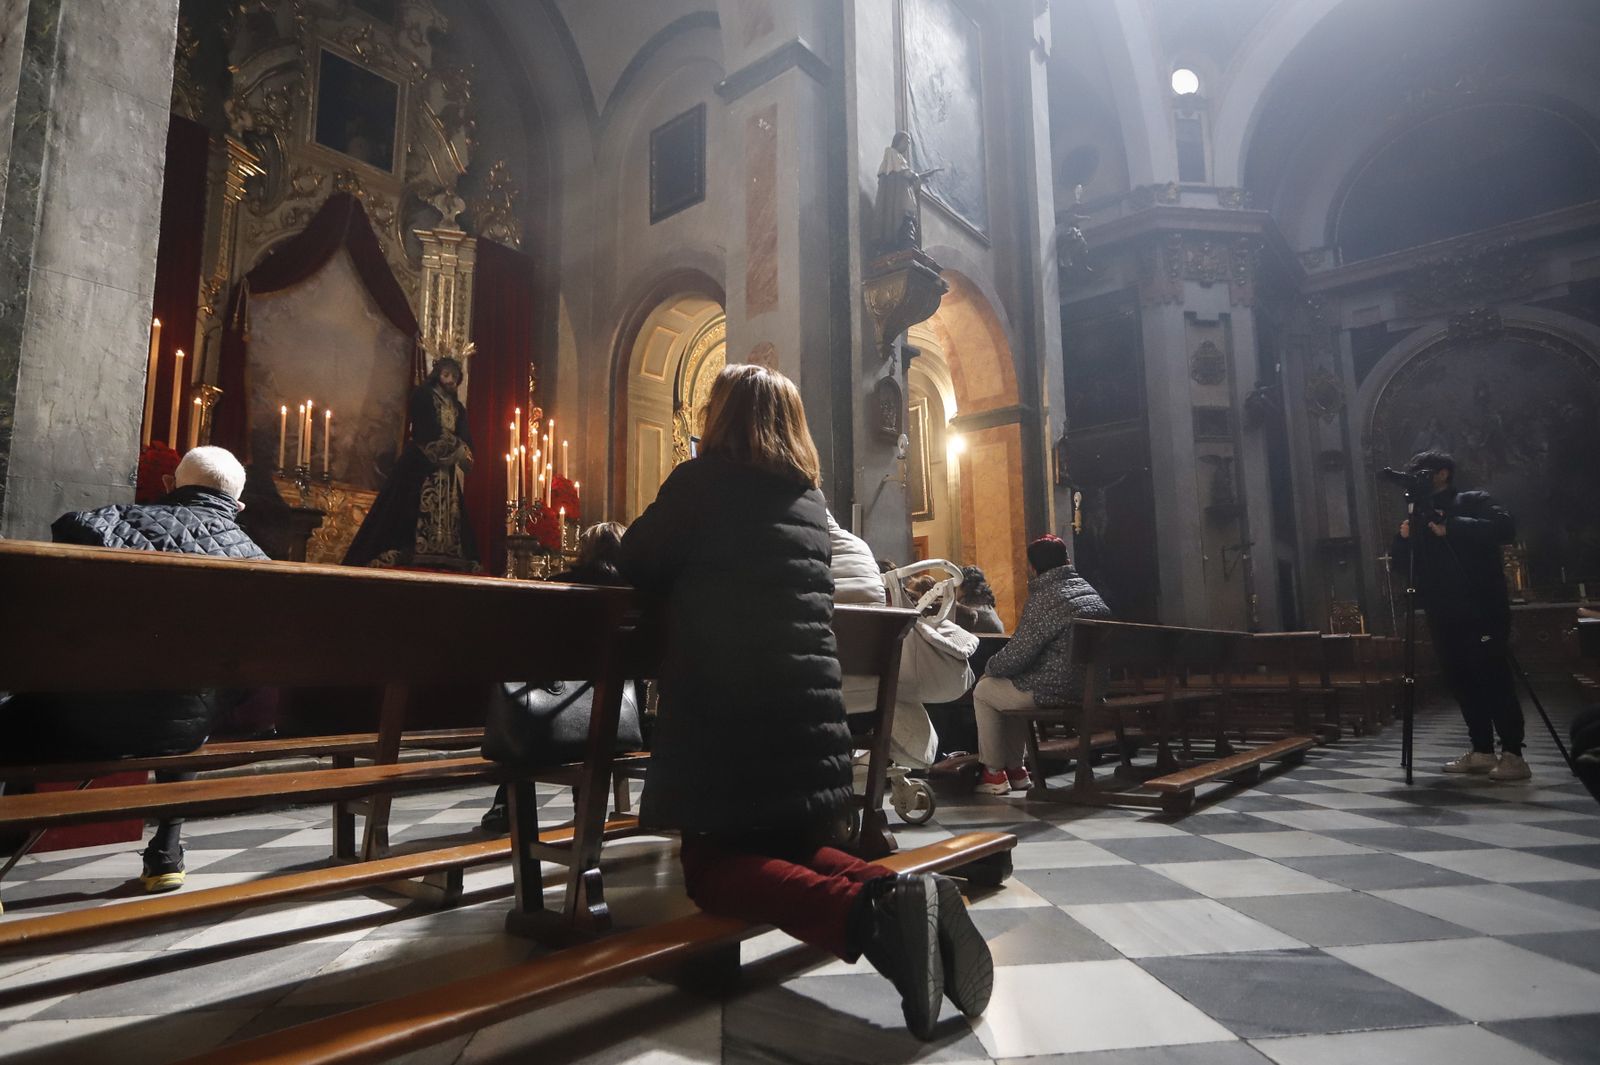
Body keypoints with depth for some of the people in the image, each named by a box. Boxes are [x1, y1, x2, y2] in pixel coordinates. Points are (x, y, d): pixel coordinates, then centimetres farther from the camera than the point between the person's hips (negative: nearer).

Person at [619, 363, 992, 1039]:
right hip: (812, 714, 6)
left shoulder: (701, 480, -3)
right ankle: (899, 894, -9)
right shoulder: (811, 503, 15)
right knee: (797, 849, 22)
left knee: (712, 866, 5)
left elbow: (639, 567, 4)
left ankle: (871, 914, -22)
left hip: (723, 715, -6)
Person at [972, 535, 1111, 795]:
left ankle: (994, 774, 18)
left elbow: (1015, 657, -18)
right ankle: (1015, 770, 32)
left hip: (1055, 691, -9)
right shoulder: (1089, 591, 9)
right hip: (1090, 687, 9)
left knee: (983, 691, 11)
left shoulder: (1044, 600, -19)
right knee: (1013, 686, 30)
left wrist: (989, 668, 4)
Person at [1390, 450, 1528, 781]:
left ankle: (1513, 754, -3)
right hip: (1444, 617, 6)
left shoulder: (1474, 502, 3)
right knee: (1461, 684, 7)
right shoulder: (1420, 516, 16)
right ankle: (1482, 752, 14)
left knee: (1495, 682, -7)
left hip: (1483, 611, -5)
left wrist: (1451, 527, -21)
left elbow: (1505, 528, -15)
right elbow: (1399, 566, 11)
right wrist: (1403, 537, -7)